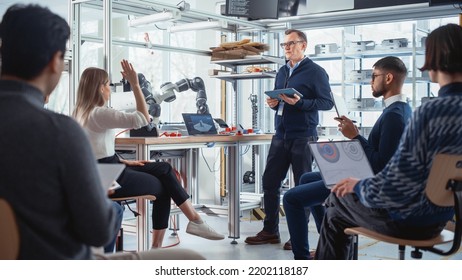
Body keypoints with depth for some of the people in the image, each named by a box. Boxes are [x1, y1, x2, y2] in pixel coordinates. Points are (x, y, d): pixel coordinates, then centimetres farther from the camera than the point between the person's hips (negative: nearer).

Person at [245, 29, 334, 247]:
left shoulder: (315, 72, -4)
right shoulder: (282, 72, 16)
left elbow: (327, 103, -10)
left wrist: (300, 102, -21)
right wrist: (273, 103, 2)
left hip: (303, 137, -7)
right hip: (280, 136, 7)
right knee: (270, 181, 6)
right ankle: (270, 231, 18)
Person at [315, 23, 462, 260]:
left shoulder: (430, 112, -29)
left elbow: (396, 186, -28)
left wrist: (358, 186, -7)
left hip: (408, 219, -7)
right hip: (441, 216, 8)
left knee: (337, 201, 19)